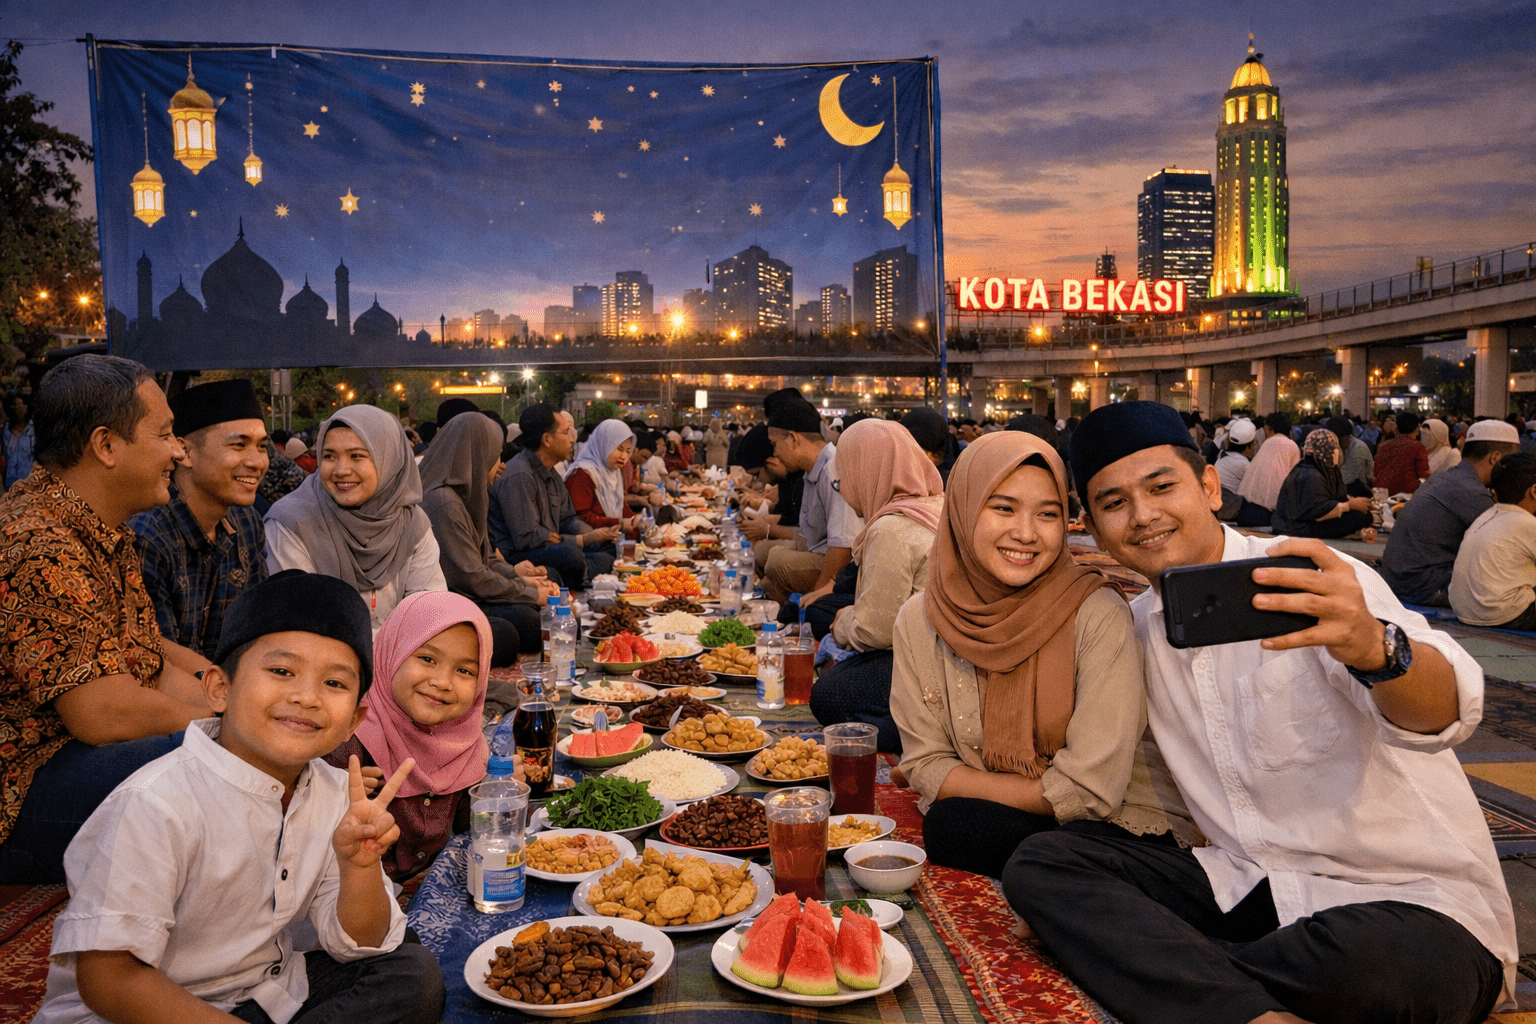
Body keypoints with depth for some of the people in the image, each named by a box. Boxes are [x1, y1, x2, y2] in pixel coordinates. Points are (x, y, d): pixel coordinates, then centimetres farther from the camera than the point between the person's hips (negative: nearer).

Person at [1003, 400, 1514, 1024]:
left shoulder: (1313, 582, -12)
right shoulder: (1135, 628, 8)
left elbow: (1448, 712, -30)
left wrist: (1373, 647, -53)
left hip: (1415, 902, -6)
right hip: (1245, 885, 6)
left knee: (1367, 960, -40)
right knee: (1039, 863, -13)